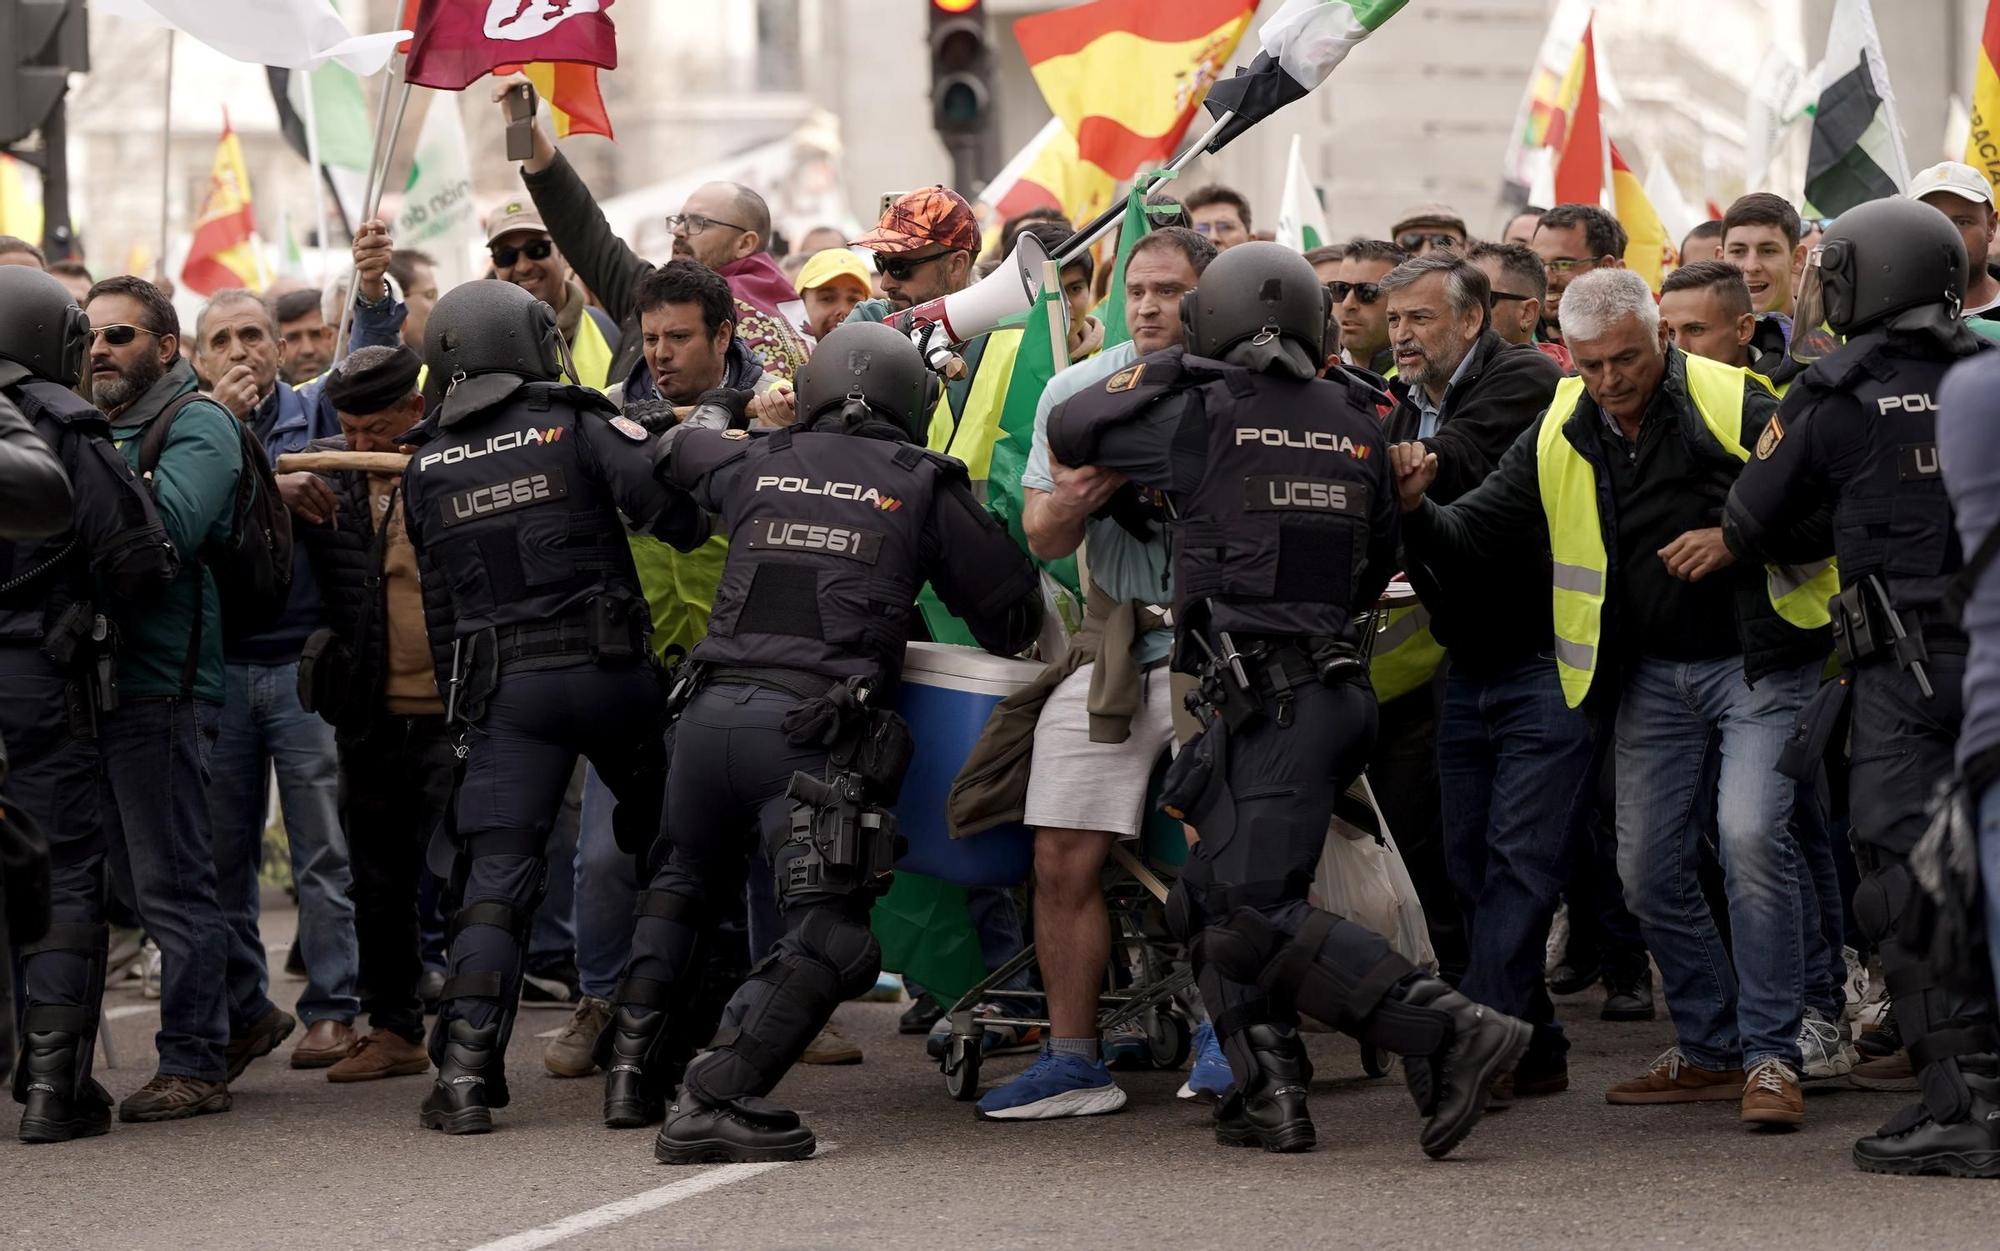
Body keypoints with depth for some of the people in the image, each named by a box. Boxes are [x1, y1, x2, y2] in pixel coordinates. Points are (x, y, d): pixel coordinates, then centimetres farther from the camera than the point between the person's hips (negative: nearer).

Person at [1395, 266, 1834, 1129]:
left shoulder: (1733, 404, -12)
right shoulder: (1560, 437, 3)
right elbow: (1477, 530, 3)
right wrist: (1416, 510, -17)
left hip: (1756, 661, -6)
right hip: (1652, 676, 6)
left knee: (1751, 834, -21)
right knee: (1649, 866, 5)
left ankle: (1772, 1057, -13)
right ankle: (1710, 1049, 21)